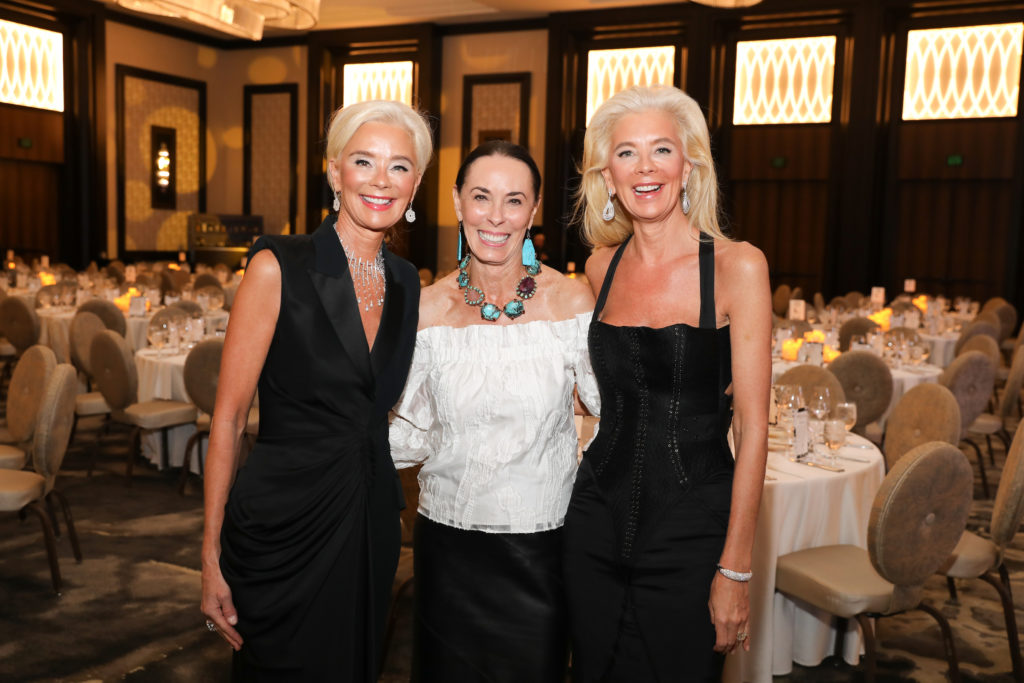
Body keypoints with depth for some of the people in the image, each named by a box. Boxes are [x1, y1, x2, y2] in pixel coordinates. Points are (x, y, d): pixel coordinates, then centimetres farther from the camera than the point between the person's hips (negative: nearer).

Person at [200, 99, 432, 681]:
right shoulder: (279, 268, -12)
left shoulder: (408, 284, 4)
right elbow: (229, 417, -10)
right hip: (285, 522, -5)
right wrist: (212, 554, -11)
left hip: (370, 523, 5)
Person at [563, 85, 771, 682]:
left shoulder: (737, 265, -11)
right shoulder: (602, 267, 3)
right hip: (597, 519, 5)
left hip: (691, 531, -4)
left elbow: (752, 427, -12)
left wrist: (736, 569, -12)